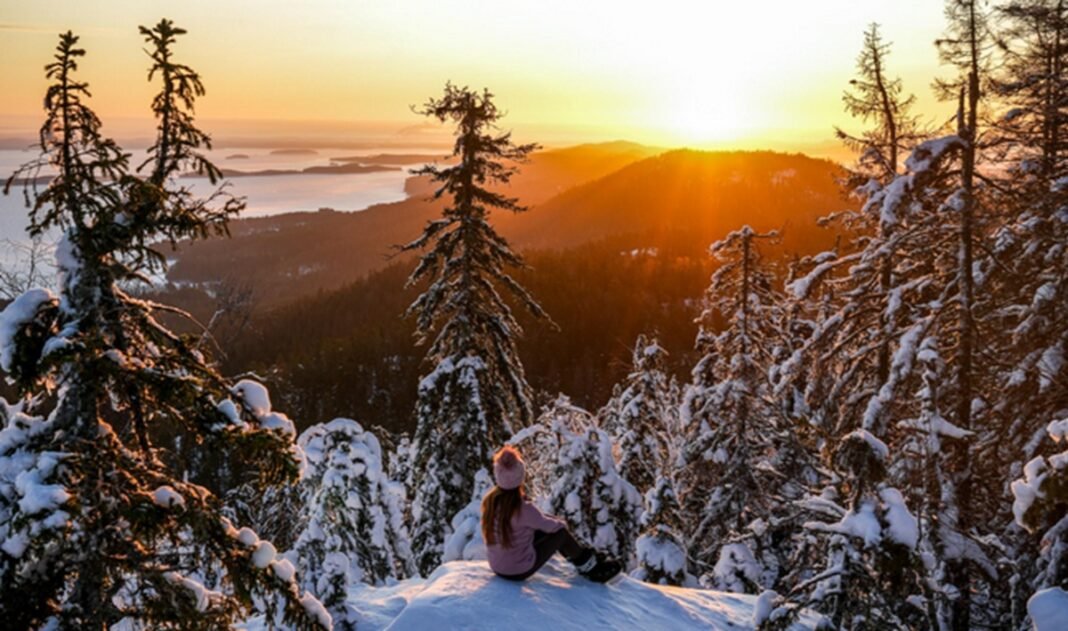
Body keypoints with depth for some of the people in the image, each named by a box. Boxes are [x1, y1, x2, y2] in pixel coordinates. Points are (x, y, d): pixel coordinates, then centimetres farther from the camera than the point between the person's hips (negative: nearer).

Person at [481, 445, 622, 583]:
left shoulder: (489, 500, -9)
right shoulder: (523, 508, -28)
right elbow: (551, 526, -9)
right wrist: (561, 523, 15)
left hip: (497, 567, 6)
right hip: (521, 570, -6)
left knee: (545, 528, 20)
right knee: (560, 532, 9)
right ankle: (591, 567, 30)